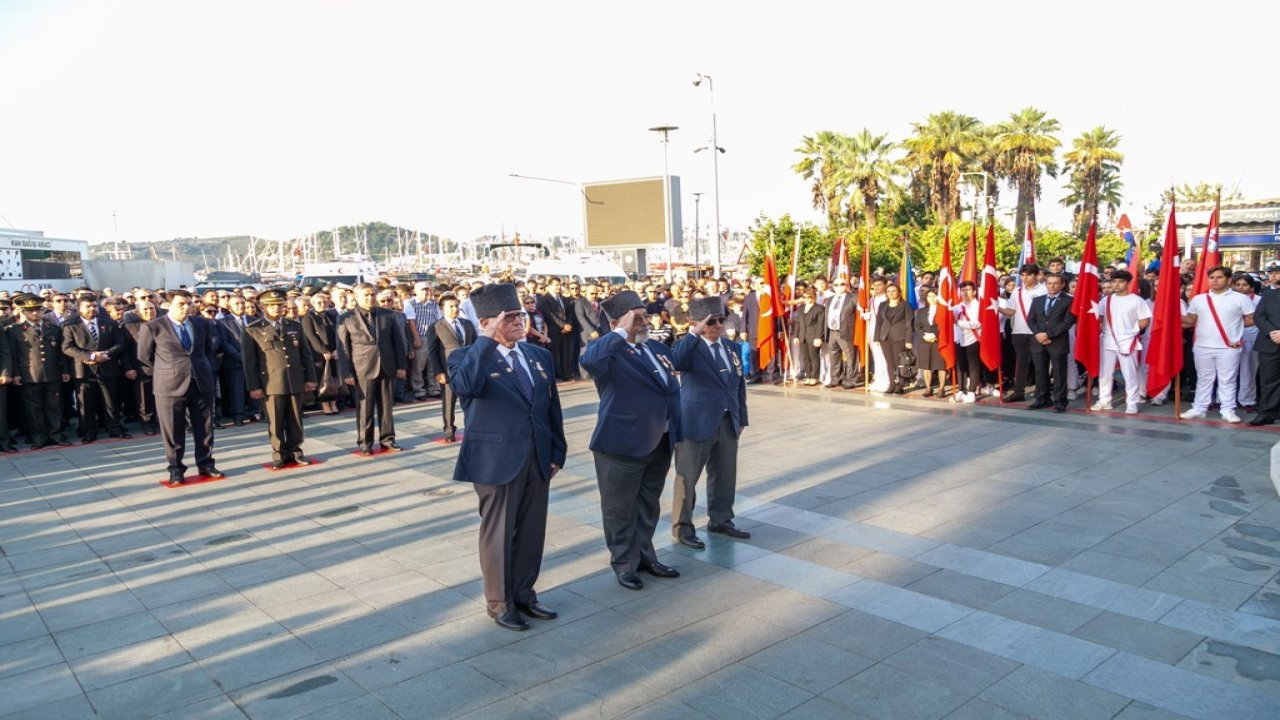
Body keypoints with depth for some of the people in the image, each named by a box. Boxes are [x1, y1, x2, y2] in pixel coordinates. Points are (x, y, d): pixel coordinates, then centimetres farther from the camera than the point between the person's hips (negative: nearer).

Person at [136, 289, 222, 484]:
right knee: (173, 431, 4)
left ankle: (206, 464, 21)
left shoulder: (202, 323, 8)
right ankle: (176, 469, 15)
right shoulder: (152, 327, -4)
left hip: (202, 383, 3)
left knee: (205, 428, 9)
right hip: (170, 386, -3)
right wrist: (163, 375, 5)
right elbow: (144, 358, 5)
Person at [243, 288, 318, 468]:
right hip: (271, 383, -3)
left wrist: (310, 378, 6)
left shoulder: (295, 326, 11)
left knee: (295, 420, 8)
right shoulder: (253, 330, 0)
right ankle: (279, 454, 14)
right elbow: (249, 361, -1)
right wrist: (253, 386, -6)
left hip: (295, 382, 3)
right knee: (276, 422, 2)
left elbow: (306, 353, 12)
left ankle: (295, 451, 19)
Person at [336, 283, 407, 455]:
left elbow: (398, 341, 9)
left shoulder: (388, 315, 8)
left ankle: (387, 439, 20)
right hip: (362, 369, -3)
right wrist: (347, 373, -7)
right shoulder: (346, 319, 0)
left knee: (386, 406, 9)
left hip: (386, 368, 3)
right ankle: (365, 442, 14)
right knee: (364, 408, 3)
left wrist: (401, 365, 3)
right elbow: (343, 349, -1)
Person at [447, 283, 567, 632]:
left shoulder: (539, 355, 8)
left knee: (531, 531, 14)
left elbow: (552, 407, 12)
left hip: (538, 458, 5)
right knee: (498, 533, 8)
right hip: (497, 459, -5)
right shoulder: (468, 356, -8)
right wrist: (488, 339, -31)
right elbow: (464, 386, -33)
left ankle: (524, 594, 31)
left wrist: (557, 453, 9)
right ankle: (499, 602, 25)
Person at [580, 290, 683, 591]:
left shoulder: (658, 348, 10)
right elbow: (589, 361, -39)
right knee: (620, 509, 8)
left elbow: (672, 393, 16)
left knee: (649, 506, 20)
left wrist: (675, 437, 13)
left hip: (660, 444, 7)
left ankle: (645, 556, 36)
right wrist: (621, 333, -30)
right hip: (622, 446, -7)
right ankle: (624, 564, 24)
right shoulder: (608, 351, -13)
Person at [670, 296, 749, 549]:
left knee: (725, 474, 16)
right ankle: (682, 527, 14)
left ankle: (720, 520, 33)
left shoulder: (731, 347, 9)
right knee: (687, 477, 3)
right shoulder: (690, 347, -11)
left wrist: (741, 418, 14)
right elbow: (674, 362, -34)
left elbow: (739, 384, 15)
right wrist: (694, 333, -35)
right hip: (697, 423, -6)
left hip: (728, 423, 7)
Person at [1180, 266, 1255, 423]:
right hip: (1203, 347, 3)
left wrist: (1234, 325, -1)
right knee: (1203, 379, 10)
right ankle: (1199, 408, 16)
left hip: (1229, 347, -3)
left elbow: (1252, 320, 2)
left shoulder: (1241, 298, 0)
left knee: (1227, 380, 3)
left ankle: (1228, 410, 10)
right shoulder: (1198, 299, 8)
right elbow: (1190, 320, 10)